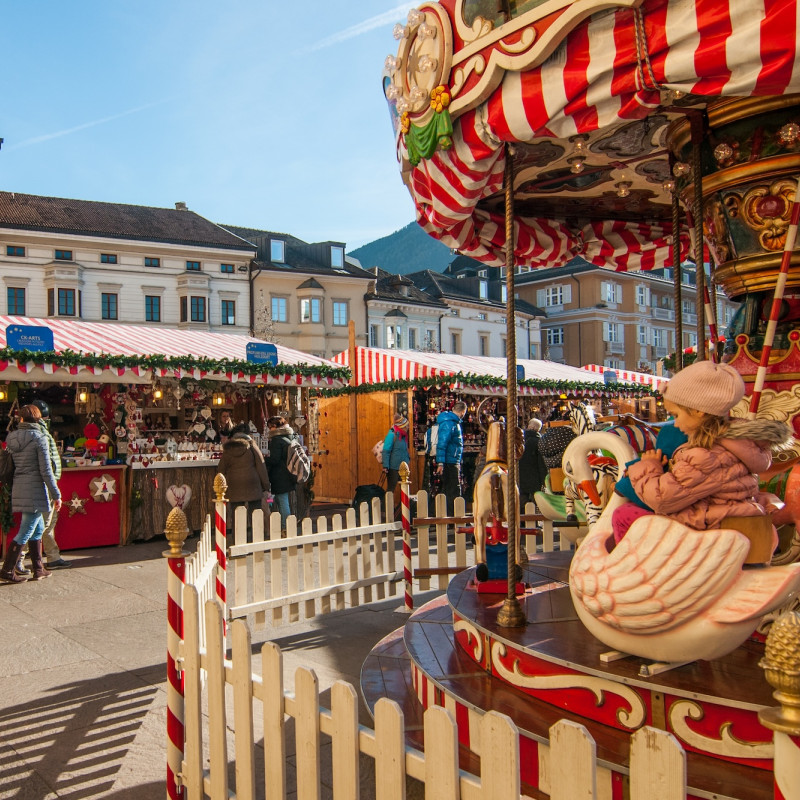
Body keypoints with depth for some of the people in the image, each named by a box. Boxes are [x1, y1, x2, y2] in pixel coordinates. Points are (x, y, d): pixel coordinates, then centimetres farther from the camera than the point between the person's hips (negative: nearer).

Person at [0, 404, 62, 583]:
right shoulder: (39, 437, -11)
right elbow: (46, 470, -13)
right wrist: (56, 495, -8)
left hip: (19, 489, 7)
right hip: (35, 490, -7)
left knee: (38, 528, 17)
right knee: (25, 532, 1)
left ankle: (38, 569, 21)